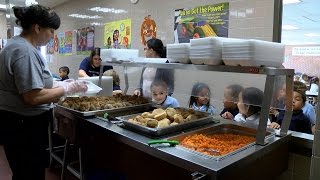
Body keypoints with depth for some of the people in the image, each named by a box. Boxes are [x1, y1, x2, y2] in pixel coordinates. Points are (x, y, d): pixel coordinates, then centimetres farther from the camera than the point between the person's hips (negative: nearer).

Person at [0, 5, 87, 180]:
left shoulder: (18, 45, 12)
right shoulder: (25, 51, -22)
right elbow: (33, 97, -29)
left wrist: (60, 84, 9)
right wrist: (68, 88, -18)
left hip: (19, 123, 10)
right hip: (23, 126, -10)